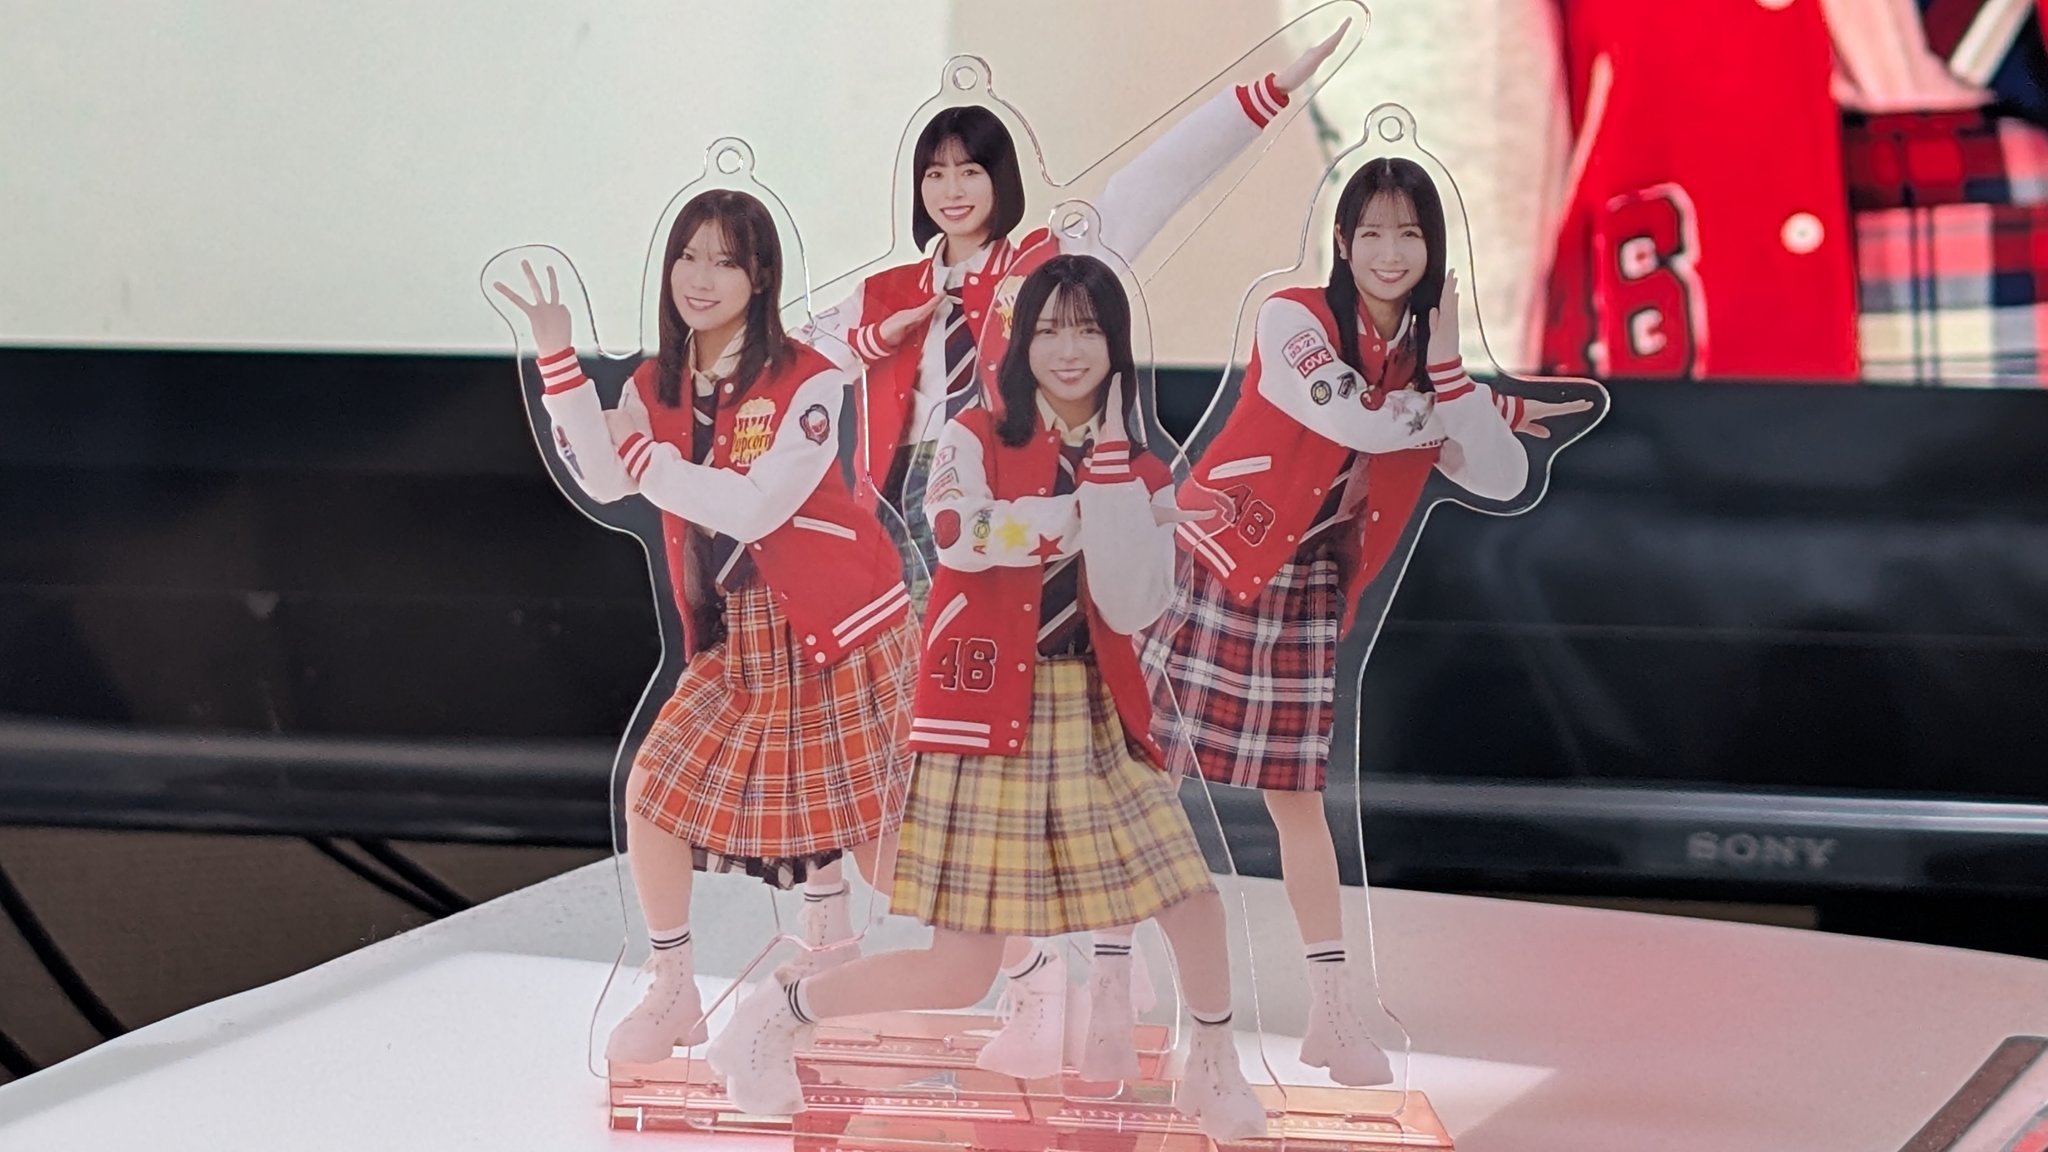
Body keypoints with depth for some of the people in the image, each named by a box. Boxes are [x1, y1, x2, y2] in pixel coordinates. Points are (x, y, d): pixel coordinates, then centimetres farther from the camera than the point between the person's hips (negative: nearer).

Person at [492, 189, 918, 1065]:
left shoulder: (808, 383, -14)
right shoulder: (657, 387, 3)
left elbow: (756, 506, -23)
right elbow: (603, 481, -16)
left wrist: (644, 456, -18)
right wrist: (558, 359, -22)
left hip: (840, 625, -5)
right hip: (735, 634, 6)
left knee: (868, 827, -1)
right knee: (653, 790, -4)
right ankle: (673, 997, 12)